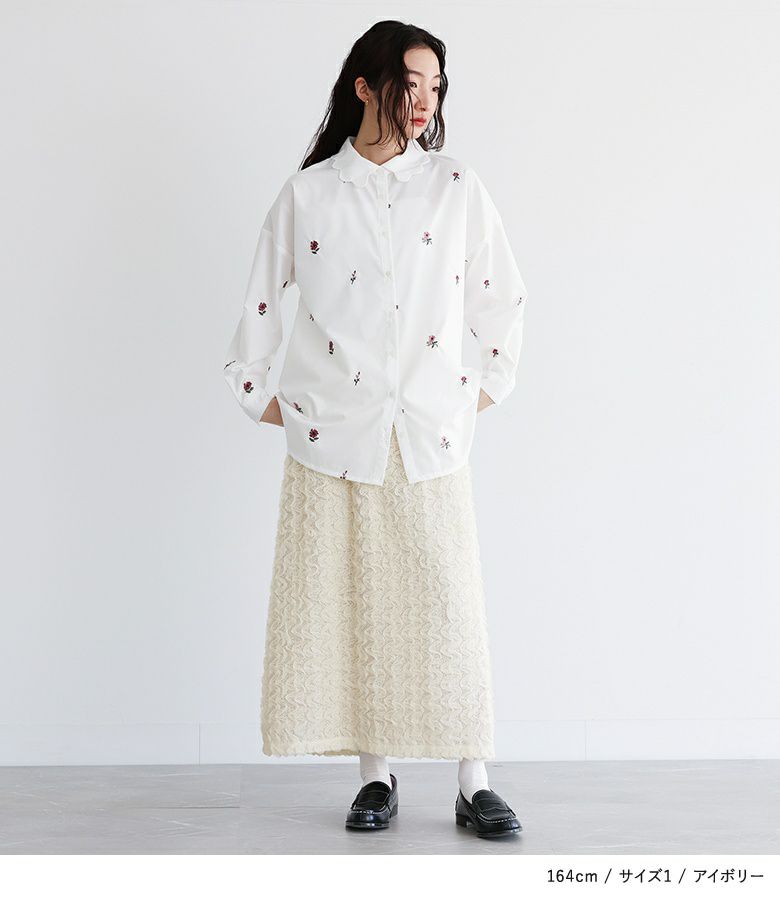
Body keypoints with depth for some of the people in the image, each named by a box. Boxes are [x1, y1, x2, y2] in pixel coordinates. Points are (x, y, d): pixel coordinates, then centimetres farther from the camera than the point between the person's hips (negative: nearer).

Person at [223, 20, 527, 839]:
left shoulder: (456, 187, 6)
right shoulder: (307, 193, 5)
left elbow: (503, 295, 14)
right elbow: (261, 298, 14)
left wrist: (493, 385, 14)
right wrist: (255, 392, 13)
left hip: (430, 433, 0)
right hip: (332, 429, 0)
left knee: (447, 603, -3)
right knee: (345, 603, 2)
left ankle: (474, 785, 6)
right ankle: (375, 775, 15)